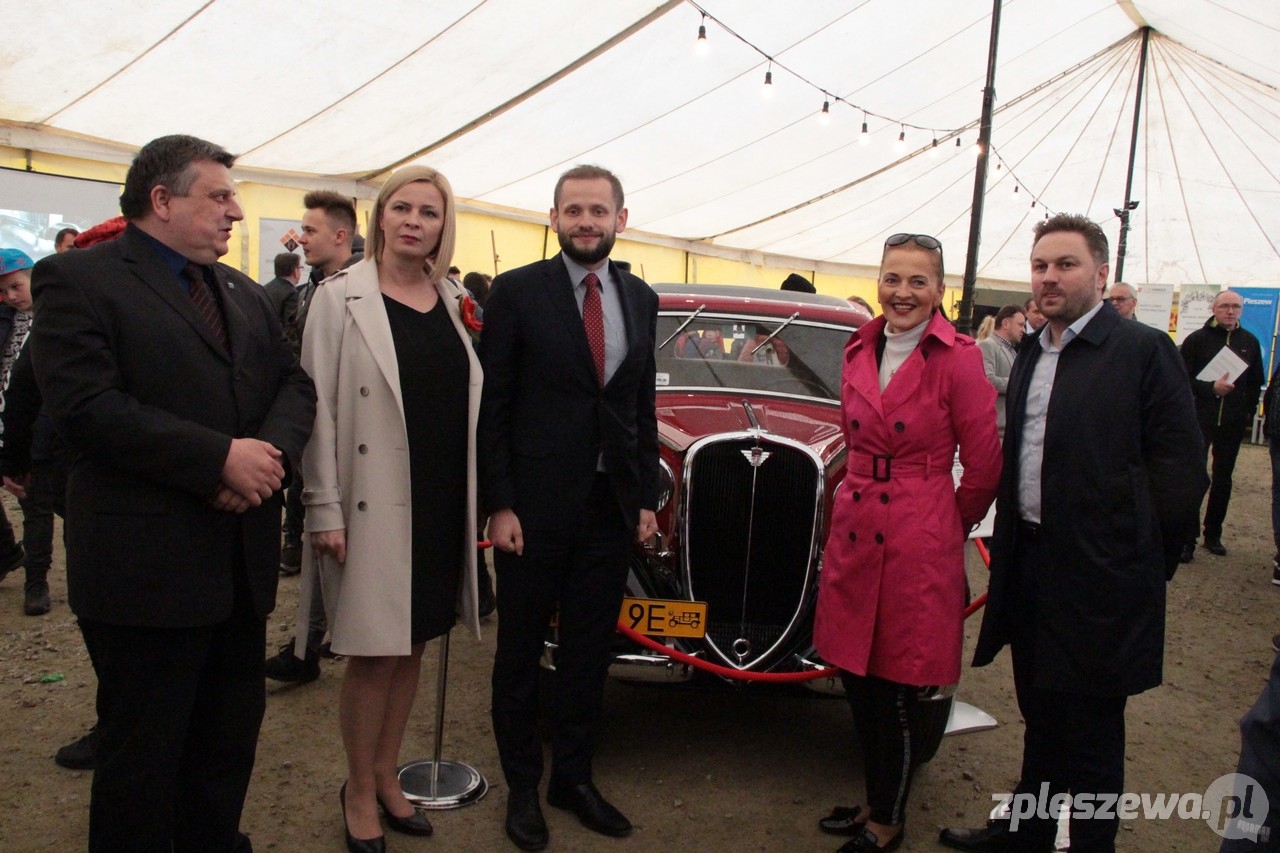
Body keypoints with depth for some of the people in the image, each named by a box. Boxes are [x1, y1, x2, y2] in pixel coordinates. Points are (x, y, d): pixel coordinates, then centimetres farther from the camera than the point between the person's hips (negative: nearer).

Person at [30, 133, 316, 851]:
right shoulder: (78, 278, -6)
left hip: (243, 561, 7)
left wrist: (274, 452, -11)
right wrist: (219, 459, -20)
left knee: (230, 745, 18)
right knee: (143, 762, 7)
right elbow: (87, 405, -18)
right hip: (148, 567, -7)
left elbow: (295, 383, 10)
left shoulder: (245, 293, 17)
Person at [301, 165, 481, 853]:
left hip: (442, 505, 5)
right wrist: (324, 509, -12)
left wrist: (479, 499, 8)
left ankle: (386, 776, 32)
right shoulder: (341, 297, -5)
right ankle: (359, 793, 24)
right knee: (373, 653, 4)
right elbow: (318, 407, -8)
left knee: (413, 643, 14)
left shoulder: (455, 302, 9)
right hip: (373, 505, -5)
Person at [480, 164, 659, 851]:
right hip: (534, 505, -4)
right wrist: (499, 505, -12)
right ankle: (521, 786, 28)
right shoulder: (516, 292, -6)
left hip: (612, 507, 4)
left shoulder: (641, 299, 8)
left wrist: (645, 499, 7)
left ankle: (573, 776, 32)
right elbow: (491, 406, -7)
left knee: (589, 649, 14)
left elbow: (643, 407, 11)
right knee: (520, 651, 11)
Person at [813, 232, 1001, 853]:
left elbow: (984, 466, -6)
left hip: (918, 541, -5)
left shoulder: (957, 358, -11)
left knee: (896, 693, 5)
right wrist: (861, 496, 14)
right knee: (856, 680, 13)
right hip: (854, 532, 6)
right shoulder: (860, 350, 7)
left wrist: (947, 527, 5)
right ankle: (874, 802, 35)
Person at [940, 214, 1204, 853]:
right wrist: (1014, 545, 11)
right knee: (1042, 716, 22)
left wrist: (1136, 556, -9)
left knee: (1091, 730, 7)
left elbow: (1180, 471, -12)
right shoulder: (1030, 355, 11)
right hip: (1031, 566, 7)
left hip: (1099, 580, -7)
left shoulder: (1144, 351, -11)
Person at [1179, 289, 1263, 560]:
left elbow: (1256, 383, 15)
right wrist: (1211, 388, -19)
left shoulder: (1250, 342, 9)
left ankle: (1213, 535, 20)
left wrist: (1249, 412, 5)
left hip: (1233, 423, 4)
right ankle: (1187, 539, -5)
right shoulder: (1197, 339, -2)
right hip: (1201, 418, -4)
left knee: (1223, 480, 10)